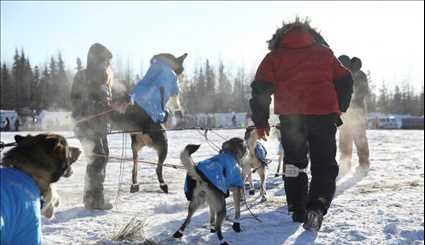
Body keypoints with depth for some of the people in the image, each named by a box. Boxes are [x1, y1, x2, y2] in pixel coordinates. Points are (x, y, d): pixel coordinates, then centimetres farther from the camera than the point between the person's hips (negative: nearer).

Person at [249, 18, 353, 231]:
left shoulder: (275, 56, 11)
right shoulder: (325, 52, 17)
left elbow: (261, 88, 2)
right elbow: (345, 81, 15)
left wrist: (260, 120, 7)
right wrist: (338, 109, 24)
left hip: (291, 117, 0)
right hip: (324, 115, 0)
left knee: (294, 163, 17)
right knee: (324, 166, 6)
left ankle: (298, 211, 19)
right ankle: (316, 208, -16)